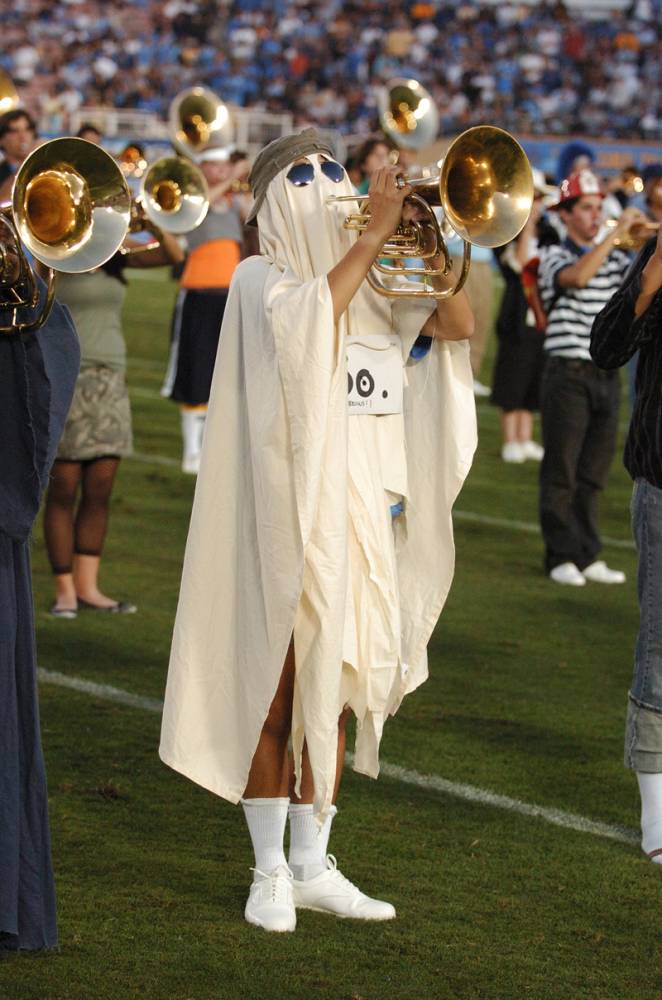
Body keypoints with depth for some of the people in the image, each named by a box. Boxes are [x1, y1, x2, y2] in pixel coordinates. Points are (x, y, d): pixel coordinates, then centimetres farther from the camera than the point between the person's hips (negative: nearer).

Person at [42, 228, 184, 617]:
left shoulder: (116, 253, 10)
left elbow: (173, 254, 2)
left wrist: (155, 223, -13)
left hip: (109, 379, 5)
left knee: (100, 490, 3)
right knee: (63, 490, -1)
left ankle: (87, 585, 9)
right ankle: (65, 590, 5)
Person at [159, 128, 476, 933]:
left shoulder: (374, 287, 12)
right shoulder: (261, 279, -4)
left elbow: (457, 326, 3)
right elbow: (308, 318, -25)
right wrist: (374, 235, -23)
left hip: (361, 512, 5)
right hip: (284, 515, -5)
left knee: (333, 696, 11)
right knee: (275, 697, 1)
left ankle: (312, 867, 19)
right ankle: (269, 872, 10)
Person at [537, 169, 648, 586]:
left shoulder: (616, 258, 13)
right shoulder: (555, 257, -3)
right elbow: (578, 275, -25)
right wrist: (618, 232, -23)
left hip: (607, 375, 5)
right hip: (569, 375, -5)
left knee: (594, 473, 9)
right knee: (562, 472, 0)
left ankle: (588, 556, 15)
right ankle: (562, 557, 5)